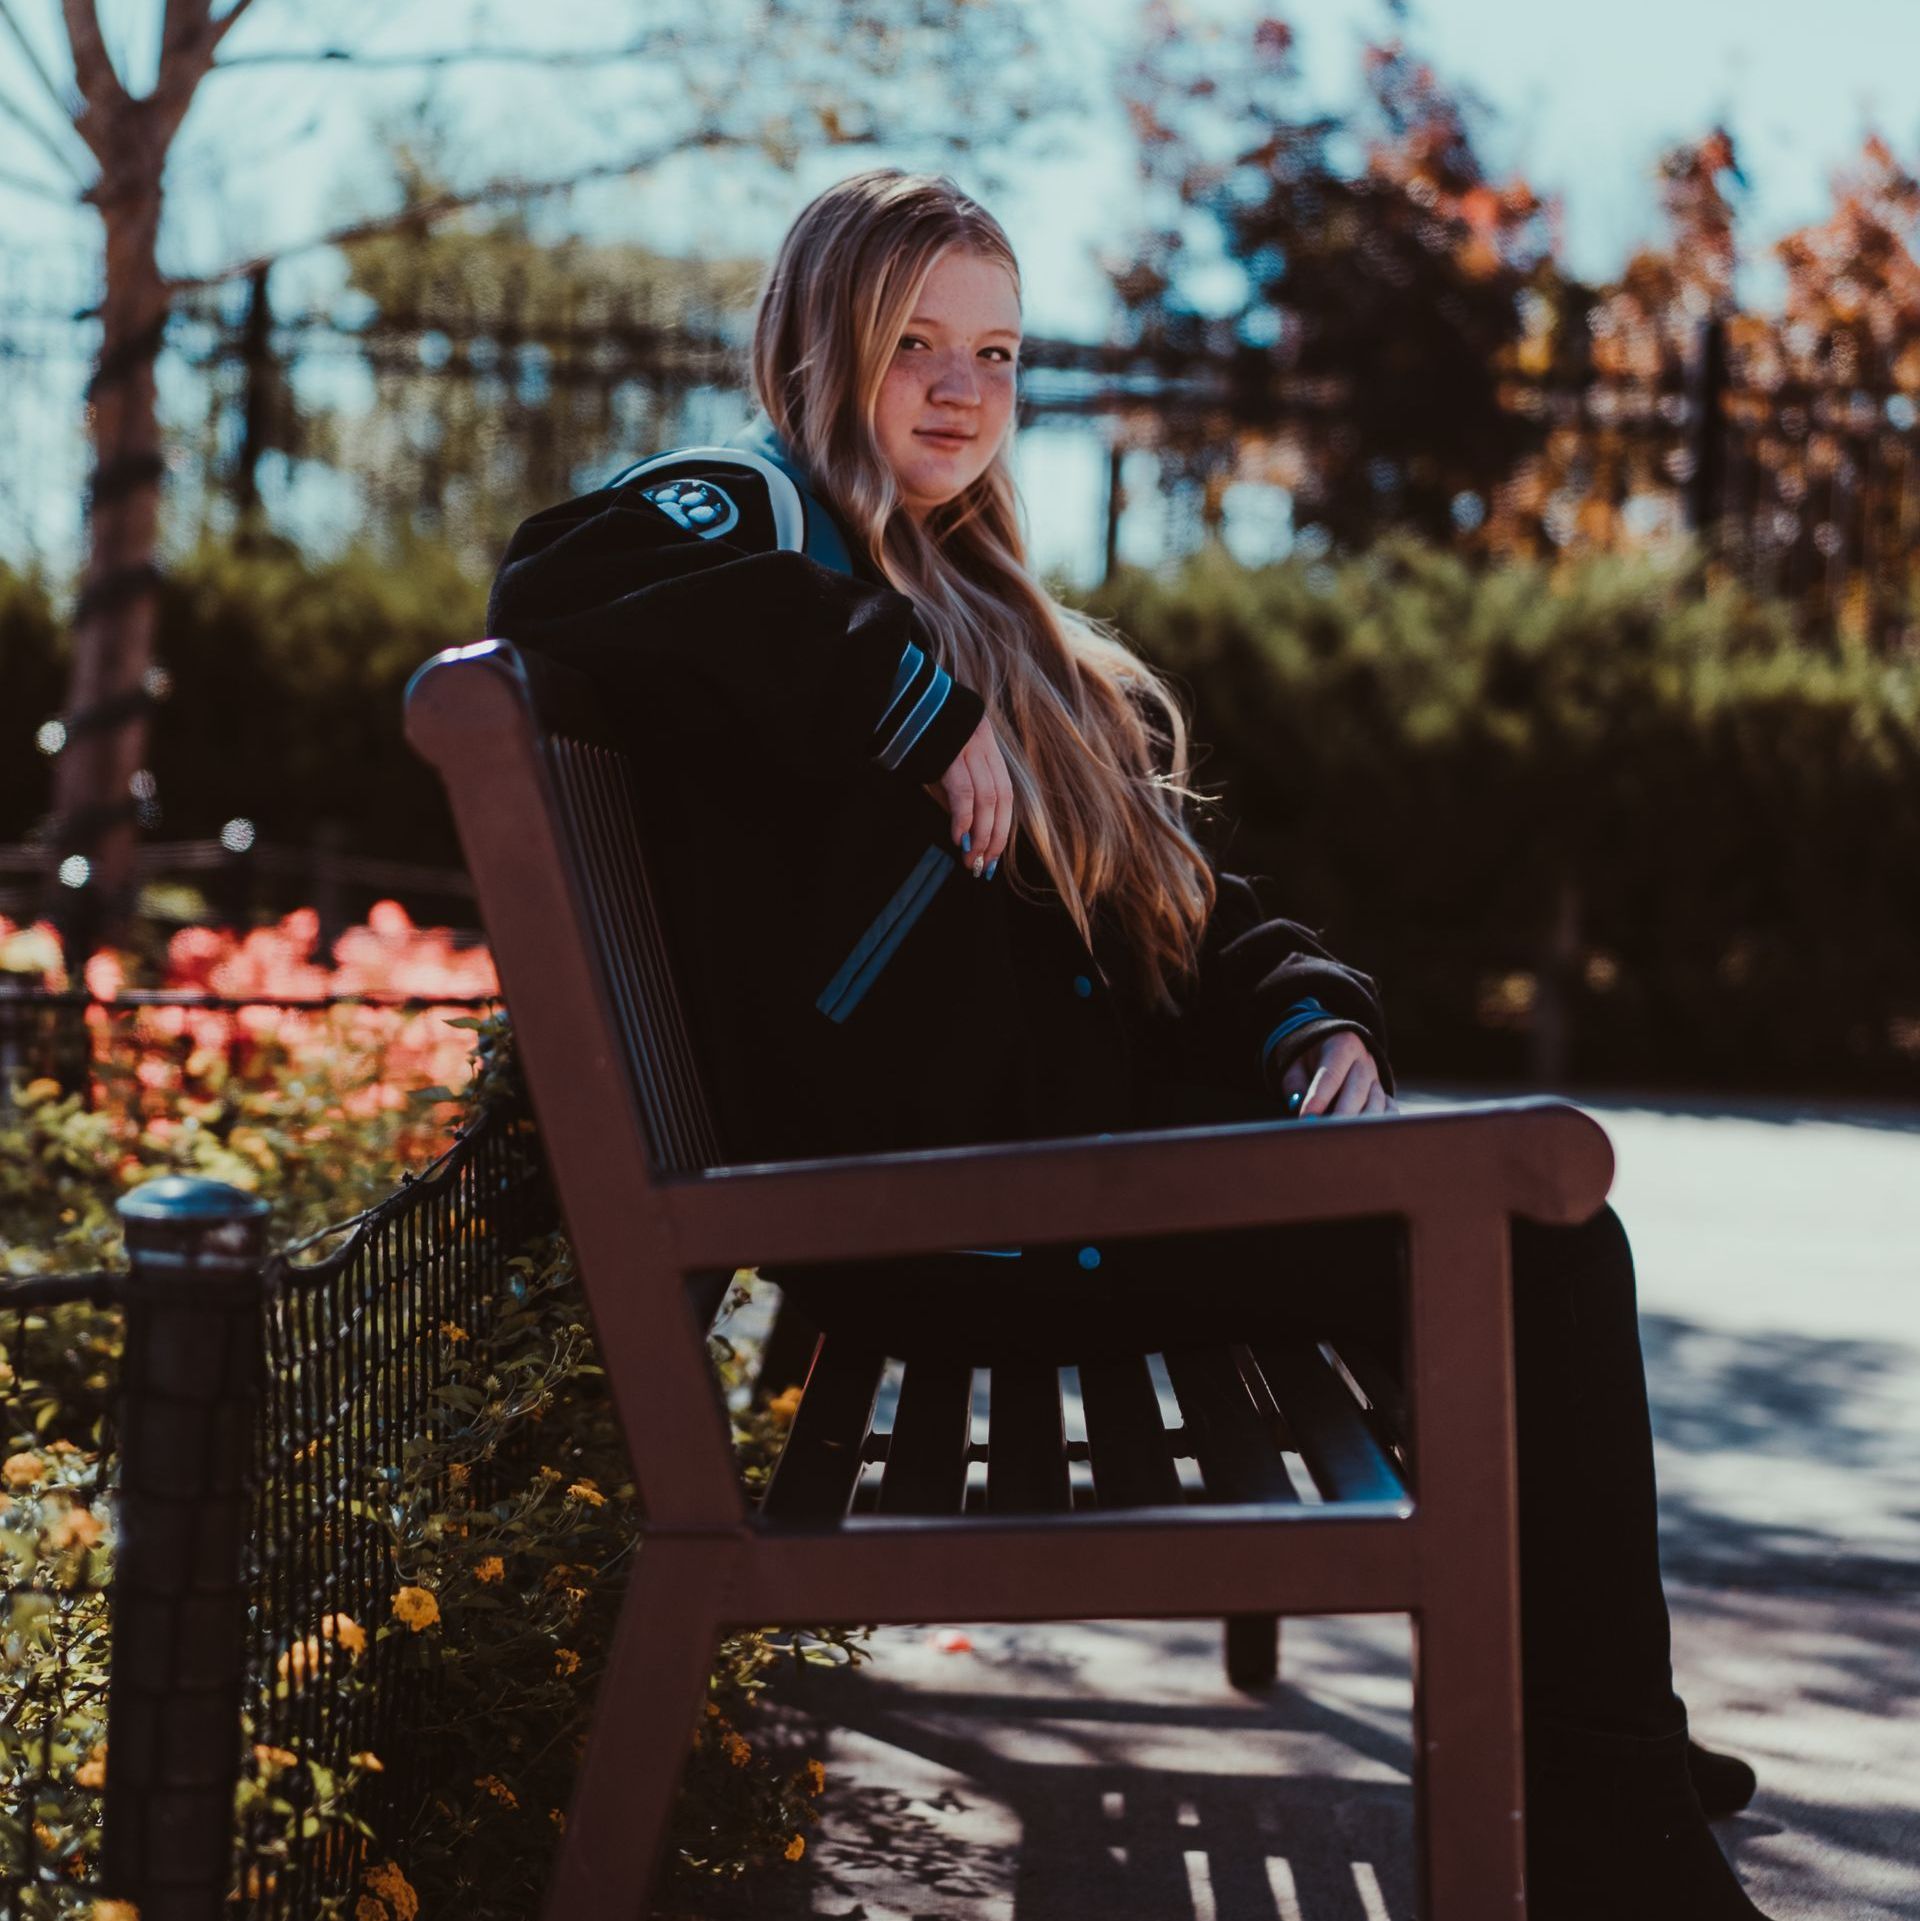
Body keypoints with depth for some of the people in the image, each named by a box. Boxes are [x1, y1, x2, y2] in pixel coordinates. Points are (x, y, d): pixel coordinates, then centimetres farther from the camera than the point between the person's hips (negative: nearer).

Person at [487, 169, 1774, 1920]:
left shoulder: (999, 623, 27)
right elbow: (556, 581, -25)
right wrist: (921, 708, -21)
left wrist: (1311, 1016, 3)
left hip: (1074, 1129, 9)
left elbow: (1182, 895, 24)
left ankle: (1612, 1776, 5)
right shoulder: (749, 515, 0)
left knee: (1549, 1233, -3)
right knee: (1527, 1247, -17)